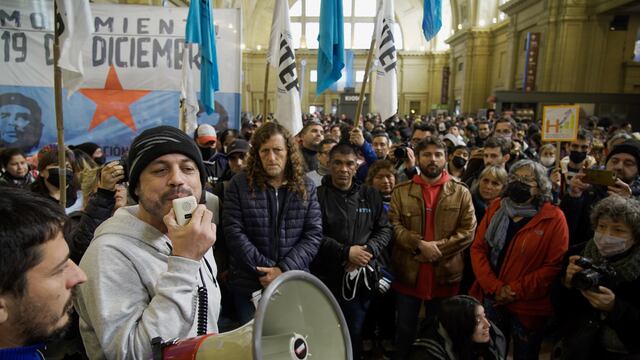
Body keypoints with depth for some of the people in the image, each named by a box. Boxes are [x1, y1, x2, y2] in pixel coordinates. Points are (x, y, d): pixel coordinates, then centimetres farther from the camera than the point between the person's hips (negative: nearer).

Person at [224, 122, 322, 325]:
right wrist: (265, 270, -14)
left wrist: (284, 270, -14)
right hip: (249, 287, -1)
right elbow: (234, 232, -9)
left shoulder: (306, 187, 1)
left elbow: (314, 234, -3)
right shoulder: (239, 185, -3)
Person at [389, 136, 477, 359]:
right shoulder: (401, 191, 2)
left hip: (445, 274, 0)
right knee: (405, 329, 16)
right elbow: (394, 226, -7)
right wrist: (419, 244, -20)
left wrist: (438, 247, -17)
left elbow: (468, 231, -6)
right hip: (408, 272, 0)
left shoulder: (461, 192, 2)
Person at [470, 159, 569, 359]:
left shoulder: (554, 218, -9)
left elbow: (554, 266, -13)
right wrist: (494, 287, -12)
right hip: (491, 299, 3)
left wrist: (517, 291, -16)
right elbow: (477, 248, -1)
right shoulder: (496, 208, 2)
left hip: (528, 307, -3)